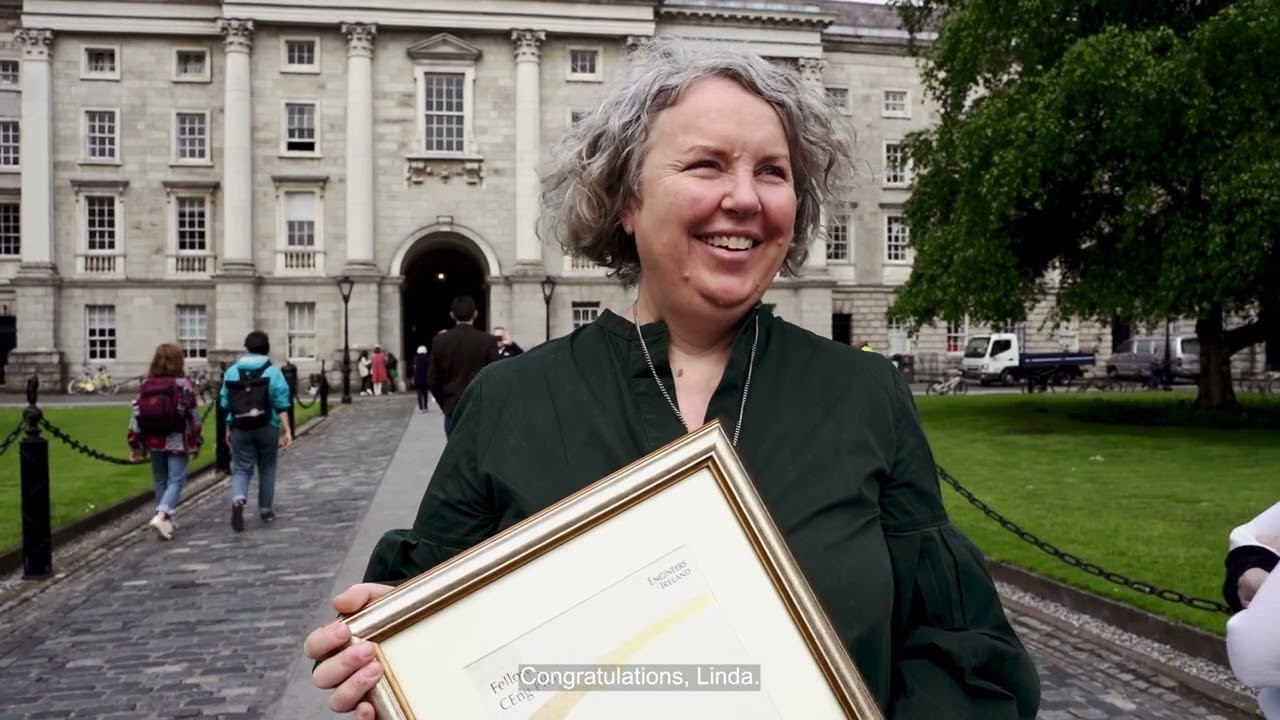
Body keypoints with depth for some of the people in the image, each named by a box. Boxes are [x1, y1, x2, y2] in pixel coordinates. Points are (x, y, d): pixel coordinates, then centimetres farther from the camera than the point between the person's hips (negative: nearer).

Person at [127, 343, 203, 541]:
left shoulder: (146, 384, 4)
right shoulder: (183, 384, -7)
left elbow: (137, 414, 3)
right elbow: (193, 415, -6)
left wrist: (135, 444, 8)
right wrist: (196, 443, 3)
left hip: (154, 441, 4)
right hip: (177, 441, -4)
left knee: (160, 481, 16)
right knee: (176, 480, -2)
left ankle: (167, 521, 24)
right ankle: (161, 516, -21)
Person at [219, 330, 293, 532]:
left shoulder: (231, 371, 3)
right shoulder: (273, 372, -5)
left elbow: (225, 404, 6)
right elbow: (281, 405, -10)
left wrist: (228, 429, 16)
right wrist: (287, 431, -10)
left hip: (240, 428, 1)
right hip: (267, 428, -1)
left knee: (241, 469, 5)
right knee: (267, 469, 15)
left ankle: (238, 500, -23)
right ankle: (266, 510, 24)